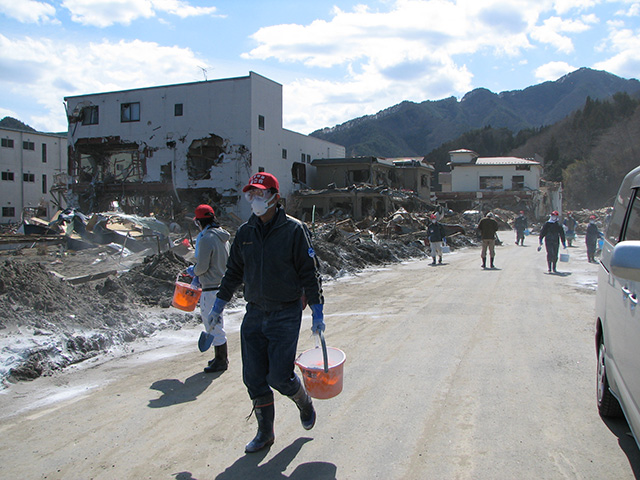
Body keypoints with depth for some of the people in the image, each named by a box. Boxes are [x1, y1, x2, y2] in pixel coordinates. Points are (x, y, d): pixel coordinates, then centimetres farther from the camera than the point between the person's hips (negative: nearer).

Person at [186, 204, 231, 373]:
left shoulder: (206, 239, -19)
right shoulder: (222, 236, 10)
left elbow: (202, 266, -18)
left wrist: (193, 271, 4)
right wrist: (199, 276, 16)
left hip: (212, 288, -9)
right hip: (222, 283, 9)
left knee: (213, 324, 0)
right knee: (214, 322, 18)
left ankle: (221, 361, 8)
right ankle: (222, 357, 26)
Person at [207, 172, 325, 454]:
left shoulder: (294, 230, -8)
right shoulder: (245, 232, 6)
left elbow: (309, 272, -7)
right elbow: (234, 271, 17)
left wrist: (317, 311, -9)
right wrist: (219, 303, 17)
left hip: (286, 315, -5)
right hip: (254, 314, 5)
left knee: (279, 377, -6)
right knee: (254, 378, 6)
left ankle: (304, 404, 28)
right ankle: (265, 433, 25)